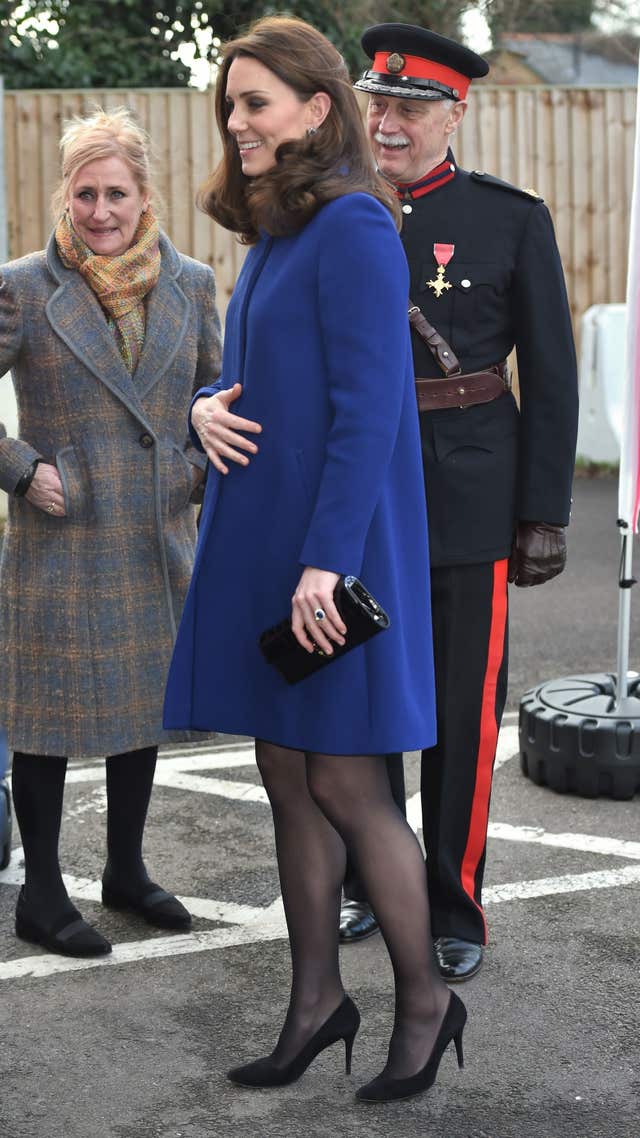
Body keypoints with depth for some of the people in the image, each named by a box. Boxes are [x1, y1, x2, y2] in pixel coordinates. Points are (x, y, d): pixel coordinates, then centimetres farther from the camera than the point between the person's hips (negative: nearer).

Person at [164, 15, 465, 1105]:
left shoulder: (351, 227, -13)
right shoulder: (273, 237, 14)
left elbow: (369, 404, -19)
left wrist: (326, 560, -23)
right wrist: (207, 406, -1)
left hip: (333, 545, -9)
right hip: (260, 540, 9)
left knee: (342, 781, -2)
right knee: (286, 777, 12)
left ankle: (425, 1000, 16)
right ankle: (316, 997, 23)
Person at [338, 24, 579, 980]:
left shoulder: (513, 219, -4)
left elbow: (551, 376, -3)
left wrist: (545, 515, -6)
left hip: (469, 497, -3)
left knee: (464, 711, 3)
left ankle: (456, 910, 18)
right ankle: (372, 887, 29)